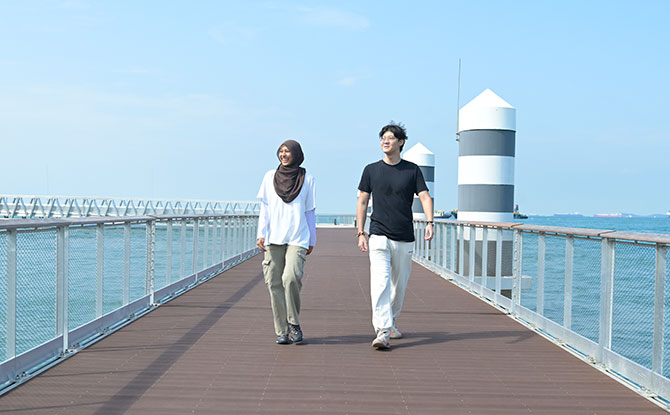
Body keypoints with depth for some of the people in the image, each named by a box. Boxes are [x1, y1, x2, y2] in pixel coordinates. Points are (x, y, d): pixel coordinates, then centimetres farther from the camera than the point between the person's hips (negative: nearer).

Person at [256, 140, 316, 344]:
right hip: (274, 238, 2)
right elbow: (264, 208, 10)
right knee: (274, 283, -2)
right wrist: (261, 234, 0)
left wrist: (312, 241, 11)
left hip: (298, 238, -2)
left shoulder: (307, 179, 7)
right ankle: (282, 331, 6)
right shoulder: (270, 177, 10)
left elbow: (310, 212, 11)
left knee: (291, 278, -20)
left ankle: (294, 323, 0)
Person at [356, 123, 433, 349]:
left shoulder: (413, 170, 6)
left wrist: (430, 222, -20)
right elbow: (362, 202, 8)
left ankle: (391, 322, 33)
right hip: (379, 237, -2)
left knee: (399, 285, 11)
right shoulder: (371, 170, 6)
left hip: (404, 238, 2)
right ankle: (382, 332, -20)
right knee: (380, 283, -16)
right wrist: (361, 233, 1)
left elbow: (425, 197, -2)